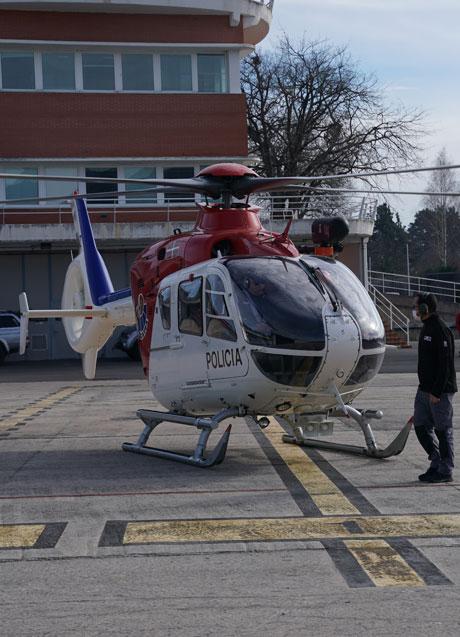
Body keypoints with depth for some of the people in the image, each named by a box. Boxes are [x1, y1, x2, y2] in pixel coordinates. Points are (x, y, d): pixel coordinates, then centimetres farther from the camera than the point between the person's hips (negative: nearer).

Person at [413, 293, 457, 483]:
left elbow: (445, 364, -20)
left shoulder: (440, 330, -16)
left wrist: (436, 392, -23)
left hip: (440, 391, -10)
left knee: (443, 430, -2)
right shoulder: (426, 328, 15)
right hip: (424, 389, 10)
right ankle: (437, 462, 19)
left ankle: (445, 471, 5)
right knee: (421, 426, 9)